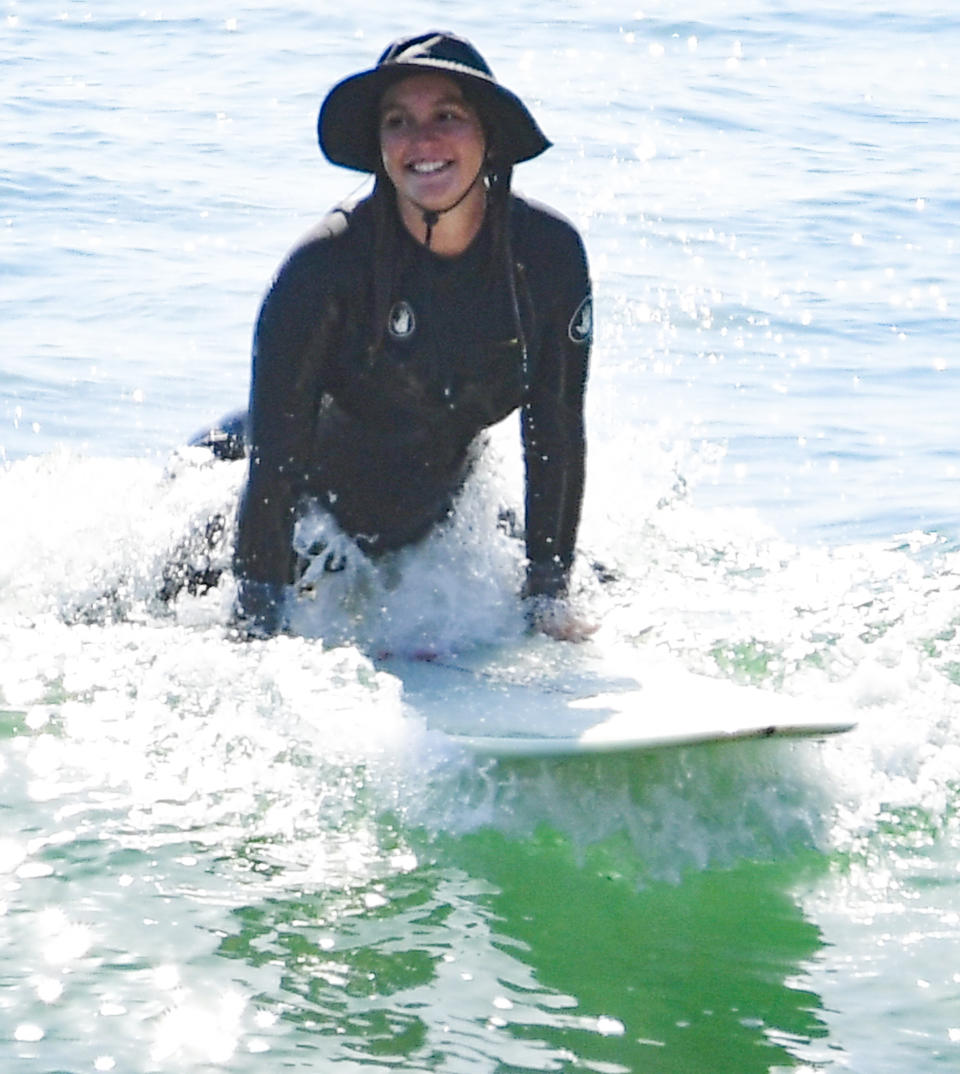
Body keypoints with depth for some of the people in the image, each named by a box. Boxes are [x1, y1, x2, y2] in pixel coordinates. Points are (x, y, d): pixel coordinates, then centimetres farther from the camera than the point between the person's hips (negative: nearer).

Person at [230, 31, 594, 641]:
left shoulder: (550, 253, -20)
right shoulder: (327, 264, -28)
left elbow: (556, 432, -10)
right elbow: (274, 454, -27)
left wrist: (549, 593, -10)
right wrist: (258, 625, -30)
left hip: (439, 510, 3)